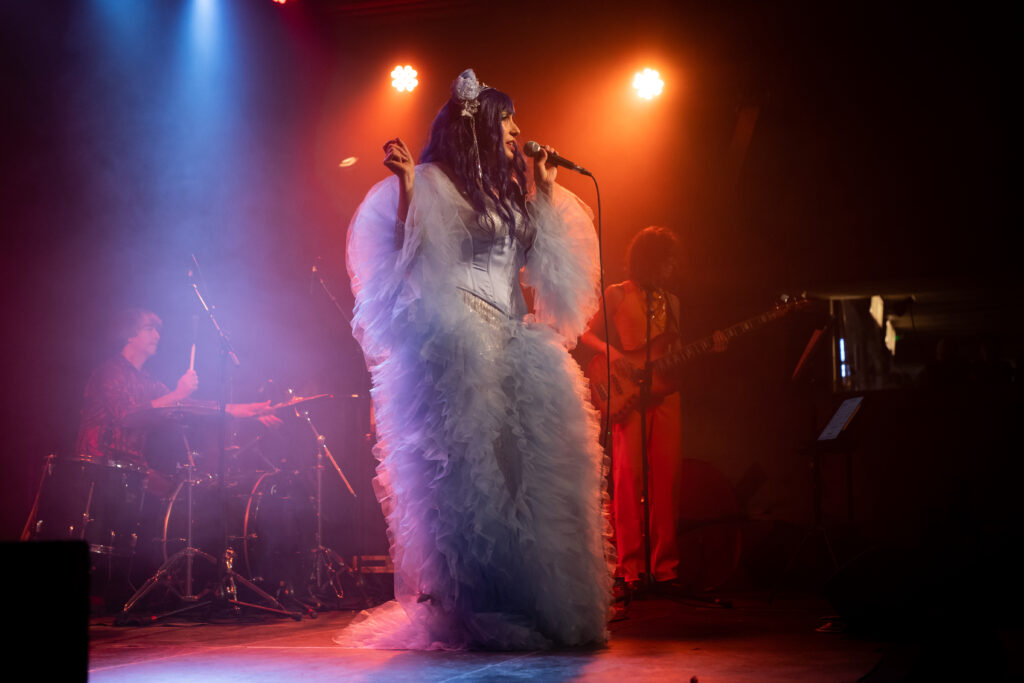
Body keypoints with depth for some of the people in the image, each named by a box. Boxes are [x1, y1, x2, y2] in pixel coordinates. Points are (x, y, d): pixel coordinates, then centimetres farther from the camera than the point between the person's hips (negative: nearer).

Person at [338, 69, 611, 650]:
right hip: (457, 346, -7)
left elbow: (544, 263, 18)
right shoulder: (434, 185, 2)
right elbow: (405, 253, -10)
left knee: (523, 473, 2)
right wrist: (405, 184, -19)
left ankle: (535, 605, 5)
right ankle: (467, 609, -6)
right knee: (466, 474, -10)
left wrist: (547, 193, 19)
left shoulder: (508, 191, 23)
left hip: (514, 347, 8)